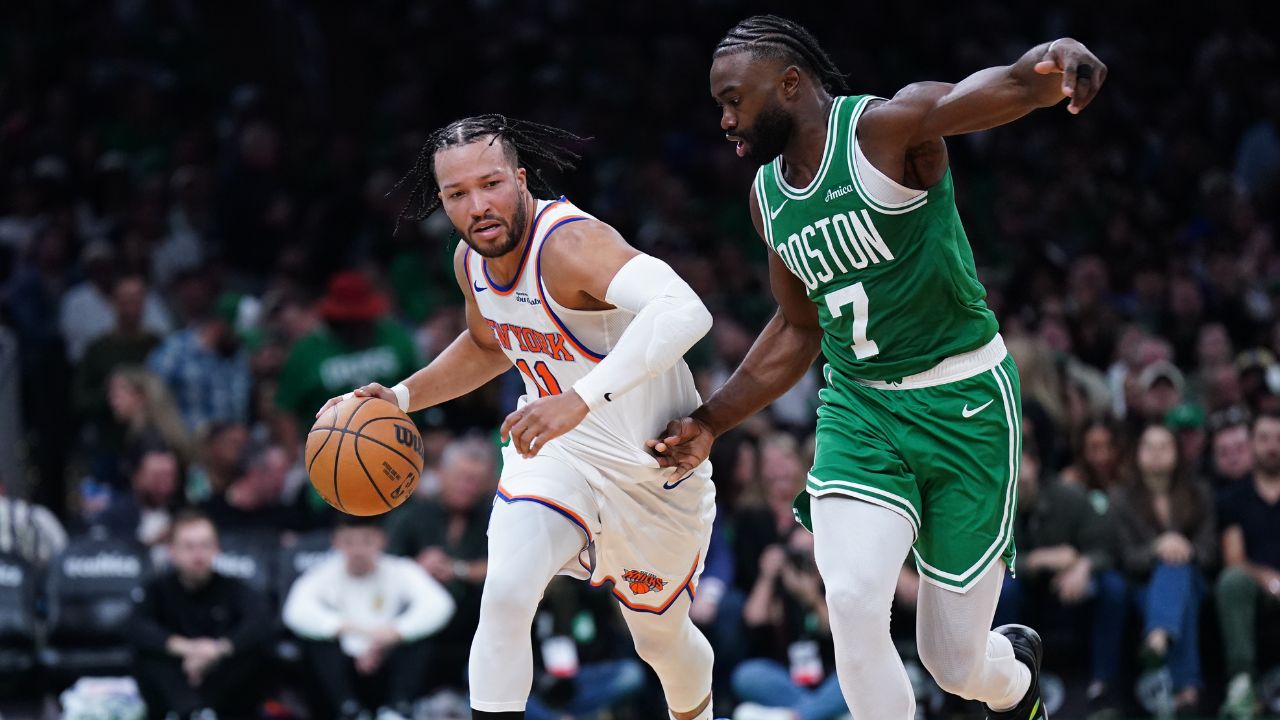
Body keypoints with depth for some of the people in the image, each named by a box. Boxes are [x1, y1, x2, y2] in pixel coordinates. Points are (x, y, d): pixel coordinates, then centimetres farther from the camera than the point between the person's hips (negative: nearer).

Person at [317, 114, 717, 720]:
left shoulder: (571, 244, -33)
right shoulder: (471, 260, -8)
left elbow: (685, 312, -52)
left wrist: (582, 398, -60)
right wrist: (402, 397, 2)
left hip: (654, 462, -4)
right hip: (555, 449, 4)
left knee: (661, 635, 17)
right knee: (504, 595, -24)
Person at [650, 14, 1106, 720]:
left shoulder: (887, 127, -16)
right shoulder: (768, 196, 6)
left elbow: (1018, 84, -33)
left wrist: (1059, 58, -58)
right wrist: (711, 422, 14)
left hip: (962, 403, -5)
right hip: (857, 406, 5)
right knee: (852, 598, -24)